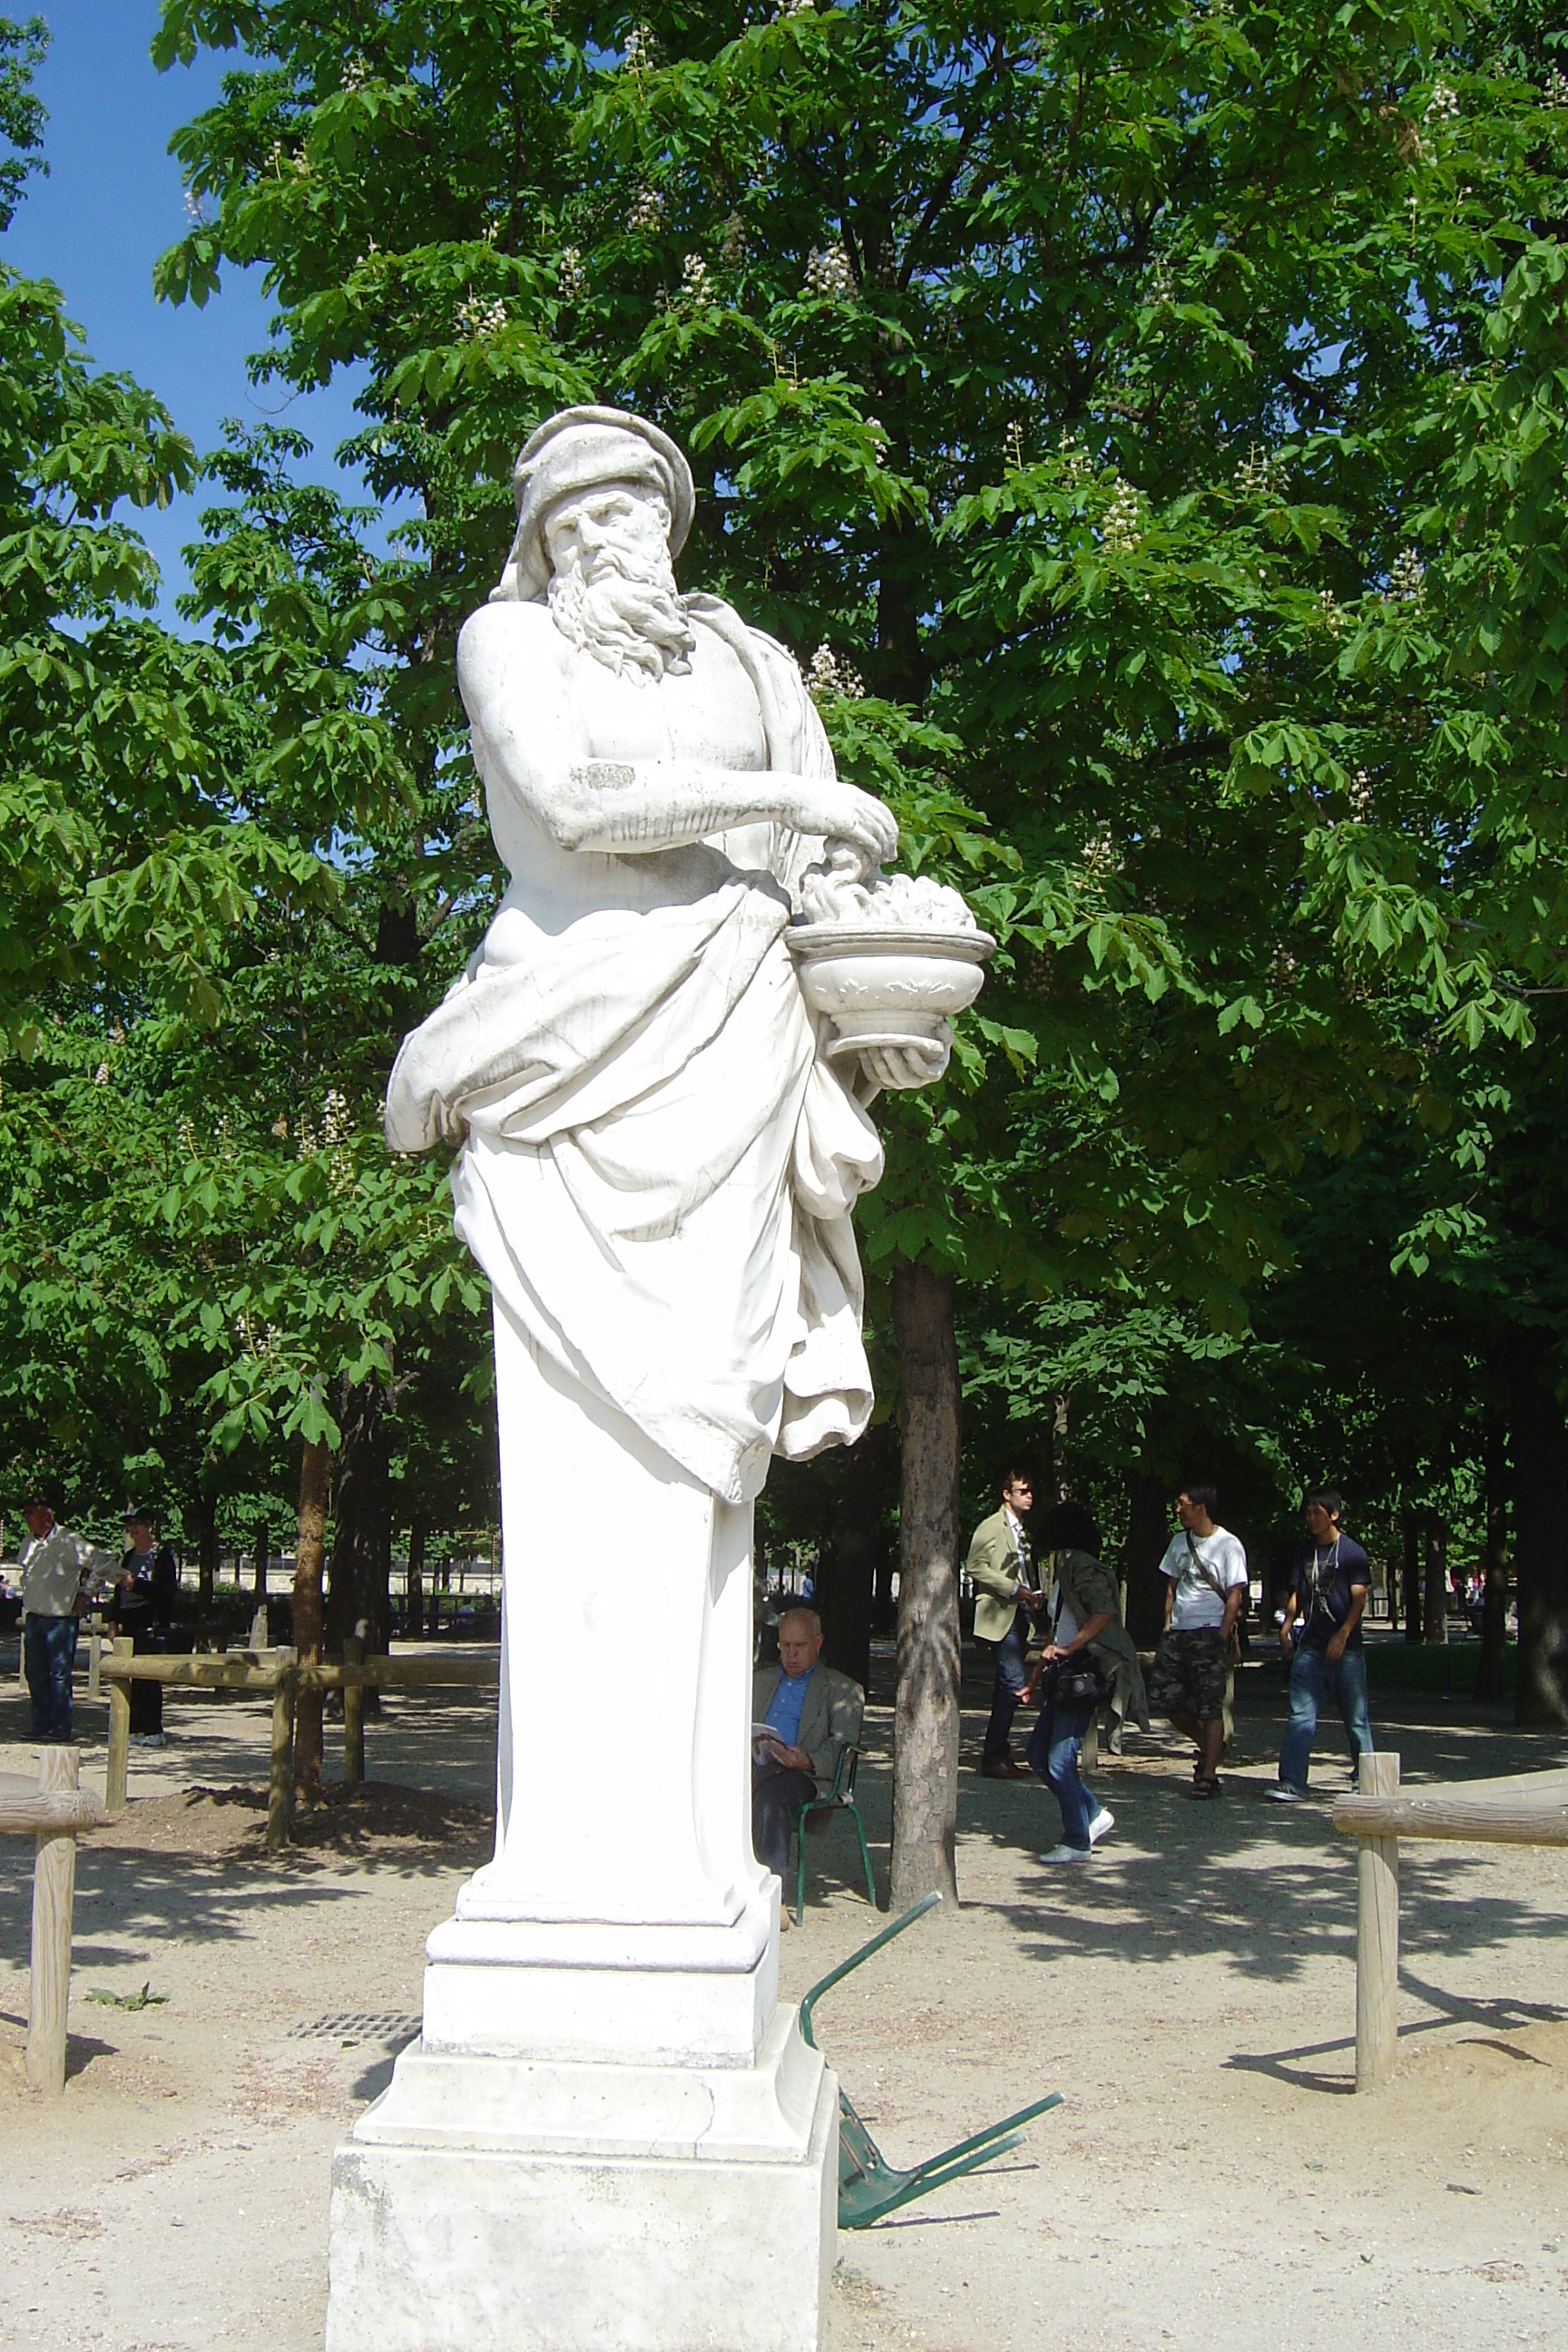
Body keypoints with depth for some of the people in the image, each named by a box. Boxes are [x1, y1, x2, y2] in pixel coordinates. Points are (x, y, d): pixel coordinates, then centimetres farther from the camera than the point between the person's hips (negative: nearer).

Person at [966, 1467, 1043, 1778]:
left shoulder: (1021, 1531, 22)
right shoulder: (991, 1527, -4)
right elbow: (975, 1567, -14)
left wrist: (1032, 1596, 12)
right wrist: (1013, 1589, -18)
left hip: (1019, 1613, 9)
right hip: (1000, 1615, -9)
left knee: (1007, 1686, 11)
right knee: (1015, 1682, -16)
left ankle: (998, 1755, 17)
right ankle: (994, 1757, -11)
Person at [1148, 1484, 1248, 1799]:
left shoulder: (1228, 1545, -6)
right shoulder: (1180, 1542, 14)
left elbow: (1235, 1596, -8)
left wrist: (1222, 1638, -13)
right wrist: (1167, 1625, 9)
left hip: (1210, 1633, -7)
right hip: (1178, 1631, 7)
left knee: (1210, 1707, -6)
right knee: (1164, 1697, 4)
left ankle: (1208, 1776, -1)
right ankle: (1208, 1747, 24)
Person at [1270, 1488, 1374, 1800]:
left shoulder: (1352, 1552, -3)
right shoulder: (1305, 1551, 12)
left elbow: (1359, 1600, -8)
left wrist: (1342, 1636, -18)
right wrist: (1287, 1627, 3)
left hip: (1345, 1649, -4)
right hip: (1310, 1646, 4)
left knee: (1355, 1718, 7)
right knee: (1301, 1716, -5)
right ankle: (1291, 1784, -9)